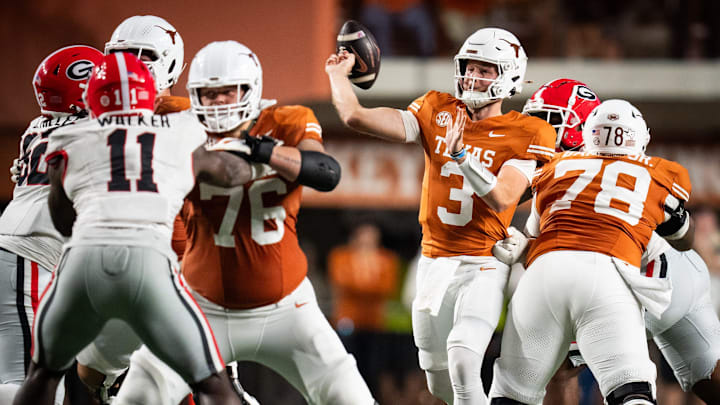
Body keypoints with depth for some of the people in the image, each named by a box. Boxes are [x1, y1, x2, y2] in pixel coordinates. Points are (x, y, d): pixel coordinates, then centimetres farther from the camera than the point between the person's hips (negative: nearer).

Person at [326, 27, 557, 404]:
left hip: (484, 264, -5)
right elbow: (356, 117, -1)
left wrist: (461, 154, -29)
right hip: (435, 261, 5)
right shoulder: (437, 112, 3)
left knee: (462, 363, -25)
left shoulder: (524, 135, -8)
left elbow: (501, 199, -21)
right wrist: (338, 75, 8)